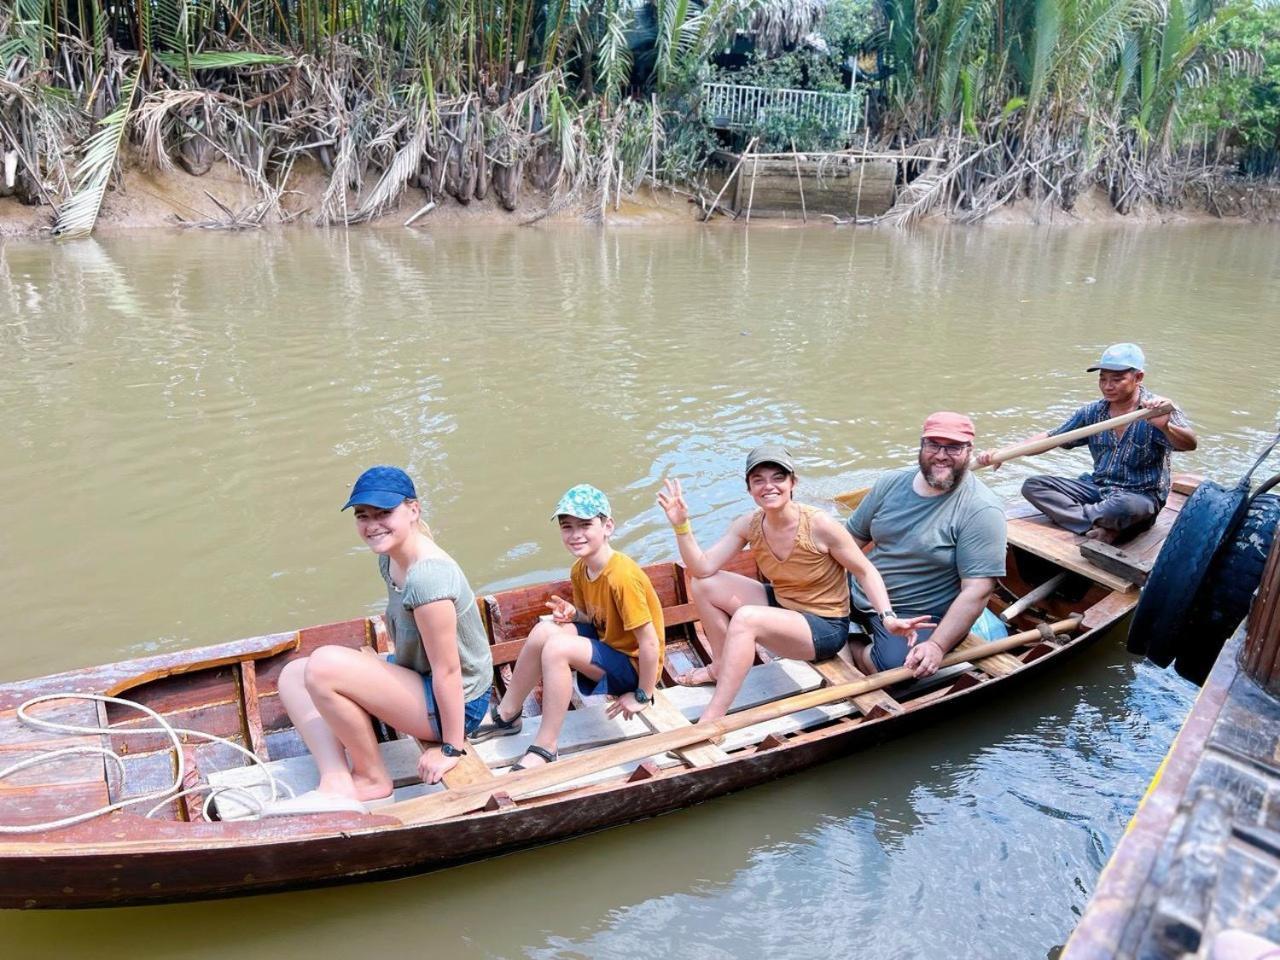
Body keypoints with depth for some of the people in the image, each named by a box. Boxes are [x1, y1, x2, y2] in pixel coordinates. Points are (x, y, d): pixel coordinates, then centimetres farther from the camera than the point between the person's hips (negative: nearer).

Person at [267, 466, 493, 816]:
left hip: (455, 703, -10)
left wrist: (451, 748, -15)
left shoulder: (427, 577, -29)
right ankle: (338, 784, -8)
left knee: (323, 667, -25)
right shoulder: (390, 558, -1)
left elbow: (447, 670, -24)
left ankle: (372, 780, -5)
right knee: (293, 676, 5)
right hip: (419, 678, 10)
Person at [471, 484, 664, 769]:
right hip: (606, 644, 8)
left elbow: (650, 643, -25)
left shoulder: (623, 577, -28)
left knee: (557, 648, -27)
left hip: (633, 666, -8)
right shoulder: (579, 571, -2)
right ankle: (506, 714, 3)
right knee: (545, 630, -14)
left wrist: (641, 695, -15)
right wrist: (572, 613, -10)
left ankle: (545, 748, -15)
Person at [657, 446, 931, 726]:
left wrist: (888, 617, -27)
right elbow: (702, 568, -11)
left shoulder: (820, 525, -24)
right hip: (781, 606, 7)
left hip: (825, 628, -7)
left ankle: (711, 720, -27)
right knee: (703, 585, -4)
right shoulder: (749, 525, -8)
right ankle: (723, 666, 14)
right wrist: (681, 524, -24)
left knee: (745, 618, -33)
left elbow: (865, 571, -13)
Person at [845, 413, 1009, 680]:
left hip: (918, 617, -5)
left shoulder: (981, 510, -16)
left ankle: (852, 646, -2)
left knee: (894, 664, -32)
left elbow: (977, 591, -21)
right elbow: (850, 539, 9)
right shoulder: (891, 483, 2)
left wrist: (937, 646, -28)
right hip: (858, 598, 5)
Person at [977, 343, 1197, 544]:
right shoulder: (1092, 412, 5)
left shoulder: (1158, 410, -11)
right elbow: (1050, 438, 8)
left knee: (1126, 506, -42)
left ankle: (1067, 515, -13)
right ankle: (1099, 528, -25)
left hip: (1141, 497, -6)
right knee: (1032, 485, -12)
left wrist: (1165, 426, -52)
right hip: (1097, 489, 6)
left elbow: (1189, 444, -27)